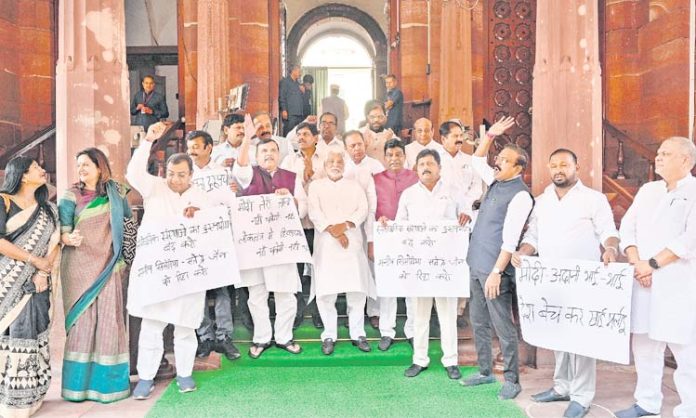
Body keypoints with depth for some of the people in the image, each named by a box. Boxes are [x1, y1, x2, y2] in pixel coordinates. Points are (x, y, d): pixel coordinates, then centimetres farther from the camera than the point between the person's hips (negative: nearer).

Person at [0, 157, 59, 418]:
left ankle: (28, 394, 9)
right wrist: (35, 260, -11)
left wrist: (44, 272, -9)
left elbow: (54, 242, 7)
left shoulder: (47, 209, 13)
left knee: (31, 335, 1)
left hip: (35, 283, 3)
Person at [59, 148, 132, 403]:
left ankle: (108, 380, 10)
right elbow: (63, 231, -2)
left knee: (109, 320, 0)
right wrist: (69, 239, -25)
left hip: (110, 267, 1)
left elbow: (129, 219, 16)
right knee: (82, 321, 1)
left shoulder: (116, 192, 6)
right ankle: (78, 382, 12)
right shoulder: (71, 196, 2)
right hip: (80, 267, -1)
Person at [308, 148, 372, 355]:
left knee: (356, 291, 0)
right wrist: (332, 230, -15)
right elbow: (315, 212, -2)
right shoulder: (315, 186, 12)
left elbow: (363, 210, 3)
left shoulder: (355, 186, 16)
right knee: (326, 292, -3)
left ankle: (358, 334, 12)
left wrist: (344, 225, -13)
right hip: (326, 245, -1)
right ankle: (329, 336, 9)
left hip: (352, 244, 1)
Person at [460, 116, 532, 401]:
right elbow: (477, 160, 25)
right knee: (478, 322, 15)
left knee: (503, 326, 1)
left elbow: (509, 240, -19)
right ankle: (485, 371, 29)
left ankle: (512, 380, 14)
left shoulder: (520, 195, -14)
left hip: (494, 269, -8)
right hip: (476, 264, 9)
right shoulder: (496, 182, 10)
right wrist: (491, 134, 13)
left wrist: (496, 272, -22)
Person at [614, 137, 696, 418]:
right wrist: (636, 264, -6)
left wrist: (653, 264, -13)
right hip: (643, 280, 6)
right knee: (644, 343, 12)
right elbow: (627, 228, 9)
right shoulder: (647, 190, 15)